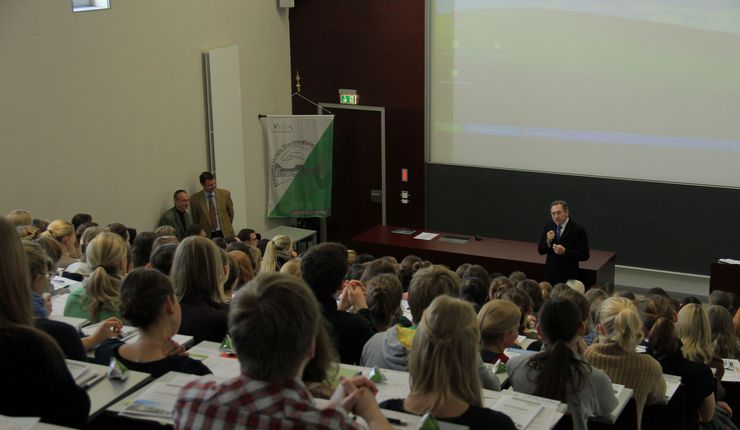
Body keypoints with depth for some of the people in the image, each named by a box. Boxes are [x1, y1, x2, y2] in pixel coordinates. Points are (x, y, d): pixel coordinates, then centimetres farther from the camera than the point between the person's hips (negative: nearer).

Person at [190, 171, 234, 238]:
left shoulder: (225, 194, 2)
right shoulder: (195, 199, -2)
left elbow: (230, 213, 13)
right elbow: (195, 221, 8)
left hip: (225, 234, 1)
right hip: (207, 235, -1)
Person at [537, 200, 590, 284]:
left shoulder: (578, 230, -10)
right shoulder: (548, 226, 6)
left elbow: (584, 255, -11)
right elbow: (540, 250, 7)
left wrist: (565, 251, -23)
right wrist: (548, 241, -13)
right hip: (550, 274, 4)